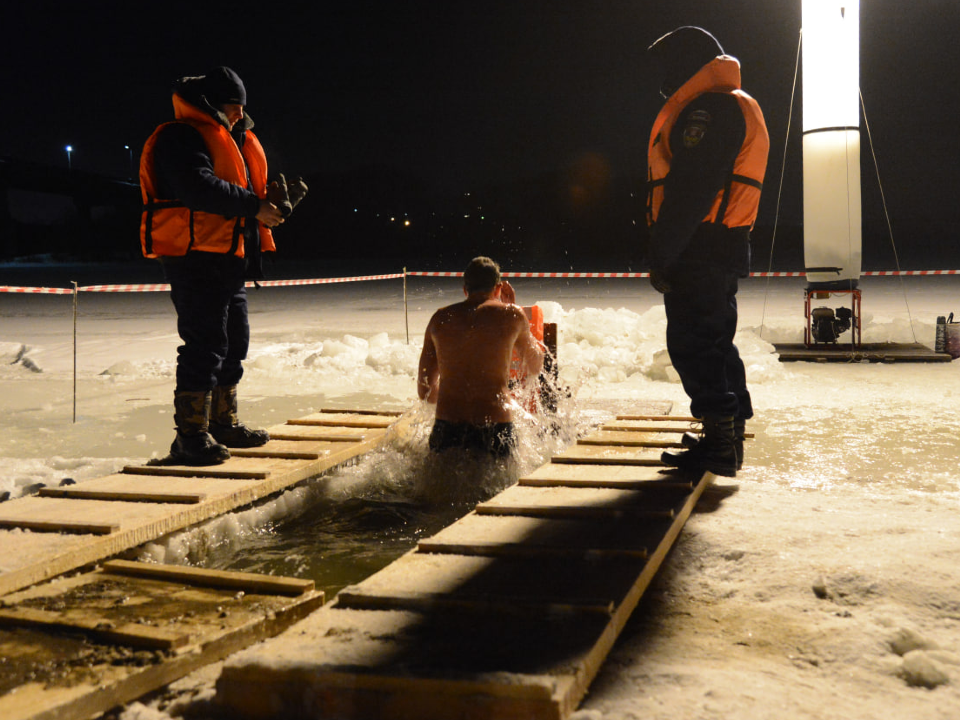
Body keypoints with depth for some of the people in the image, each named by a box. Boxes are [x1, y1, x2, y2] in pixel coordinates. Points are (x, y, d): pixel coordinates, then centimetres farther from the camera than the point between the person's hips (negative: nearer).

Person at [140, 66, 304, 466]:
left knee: (234, 343, 16)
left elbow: (235, 187, 24)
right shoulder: (181, 137, -10)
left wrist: (265, 195, 2)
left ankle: (223, 424, 29)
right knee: (204, 344, -12)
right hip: (195, 256, -10)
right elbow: (198, 187, -25)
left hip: (227, 257, 11)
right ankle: (190, 436, -7)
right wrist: (253, 205, -21)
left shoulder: (231, 140, 22)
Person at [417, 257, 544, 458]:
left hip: (446, 429, 3)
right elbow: (534, 368, 23)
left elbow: (425, 391, 16)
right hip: (495, 431, -2)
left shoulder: (439, 319, 11)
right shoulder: (509, 315, 3)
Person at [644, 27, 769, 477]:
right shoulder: (738, 107, 22)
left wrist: (661, 255, -20)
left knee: (693, 344, -8)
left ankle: (719, 444, -5)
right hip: (725, 249, 11)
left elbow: (690, 191, -21)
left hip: (698, 251, -11)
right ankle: (729, 439, 25)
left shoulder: (706, 110, -13)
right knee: (715, 342, 17)